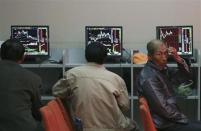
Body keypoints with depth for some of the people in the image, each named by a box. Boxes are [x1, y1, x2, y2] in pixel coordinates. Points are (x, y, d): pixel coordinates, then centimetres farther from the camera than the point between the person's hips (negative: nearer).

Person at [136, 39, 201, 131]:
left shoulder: (163, 69, 7)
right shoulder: (149, 77, -22)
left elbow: (185, 76, 10)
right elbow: (163, 108, -24)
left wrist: (177, 58, -6)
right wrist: (184, 119, -12)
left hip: (170, 120, 9)